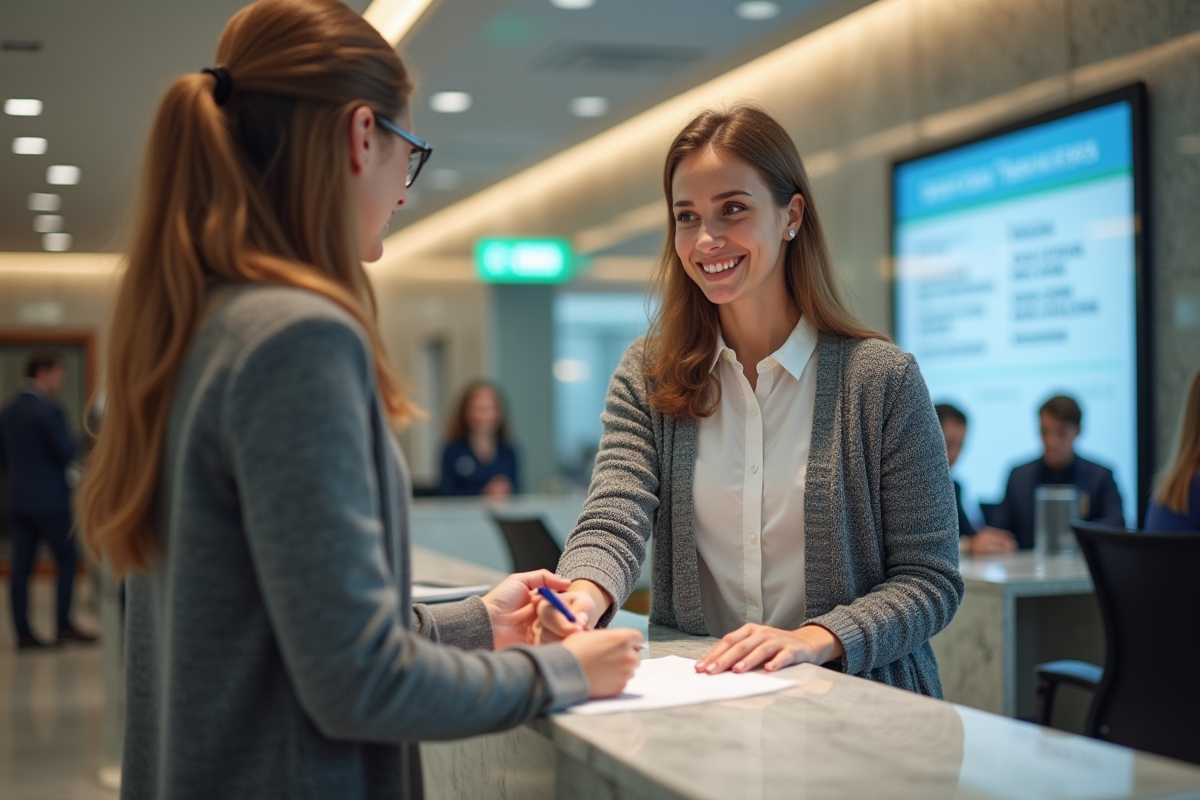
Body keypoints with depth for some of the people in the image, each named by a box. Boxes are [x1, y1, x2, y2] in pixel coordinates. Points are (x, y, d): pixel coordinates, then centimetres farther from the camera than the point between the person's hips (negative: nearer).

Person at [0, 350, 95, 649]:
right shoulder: (49, 411, -15)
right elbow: (67, 452, -15)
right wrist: (69, 435, 3)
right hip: (49, 499, -7)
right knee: (68, 560, 5)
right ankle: (63, 625, 4)